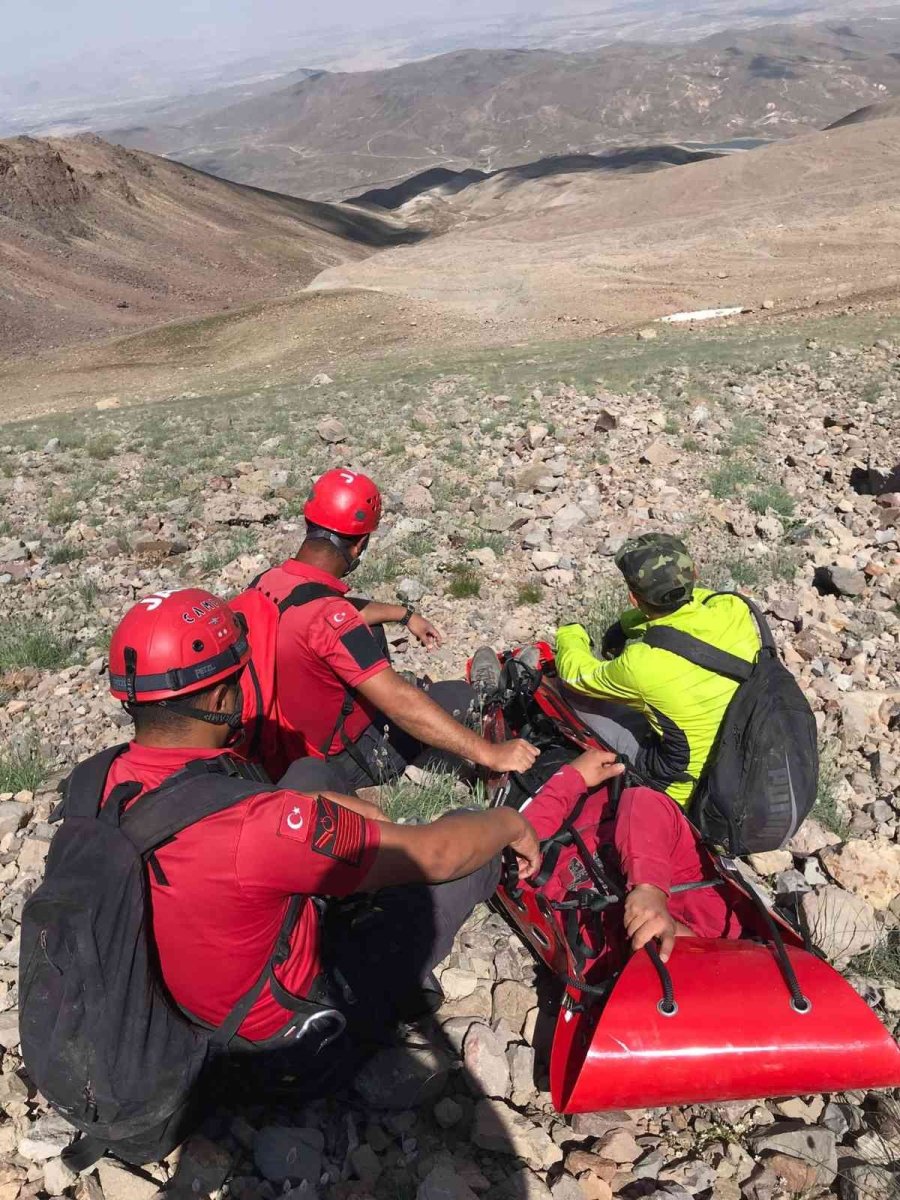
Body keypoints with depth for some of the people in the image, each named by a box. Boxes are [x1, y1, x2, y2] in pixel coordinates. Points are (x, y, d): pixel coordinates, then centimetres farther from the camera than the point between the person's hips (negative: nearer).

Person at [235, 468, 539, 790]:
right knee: (460, 696, 4)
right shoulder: (327, 618, -34)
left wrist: (403, 613, 21)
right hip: (341, 763, -8)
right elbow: (402, 705, -36)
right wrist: (491, 754, -34)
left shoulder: (265, 583, -7)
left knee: (370, 630, 22)